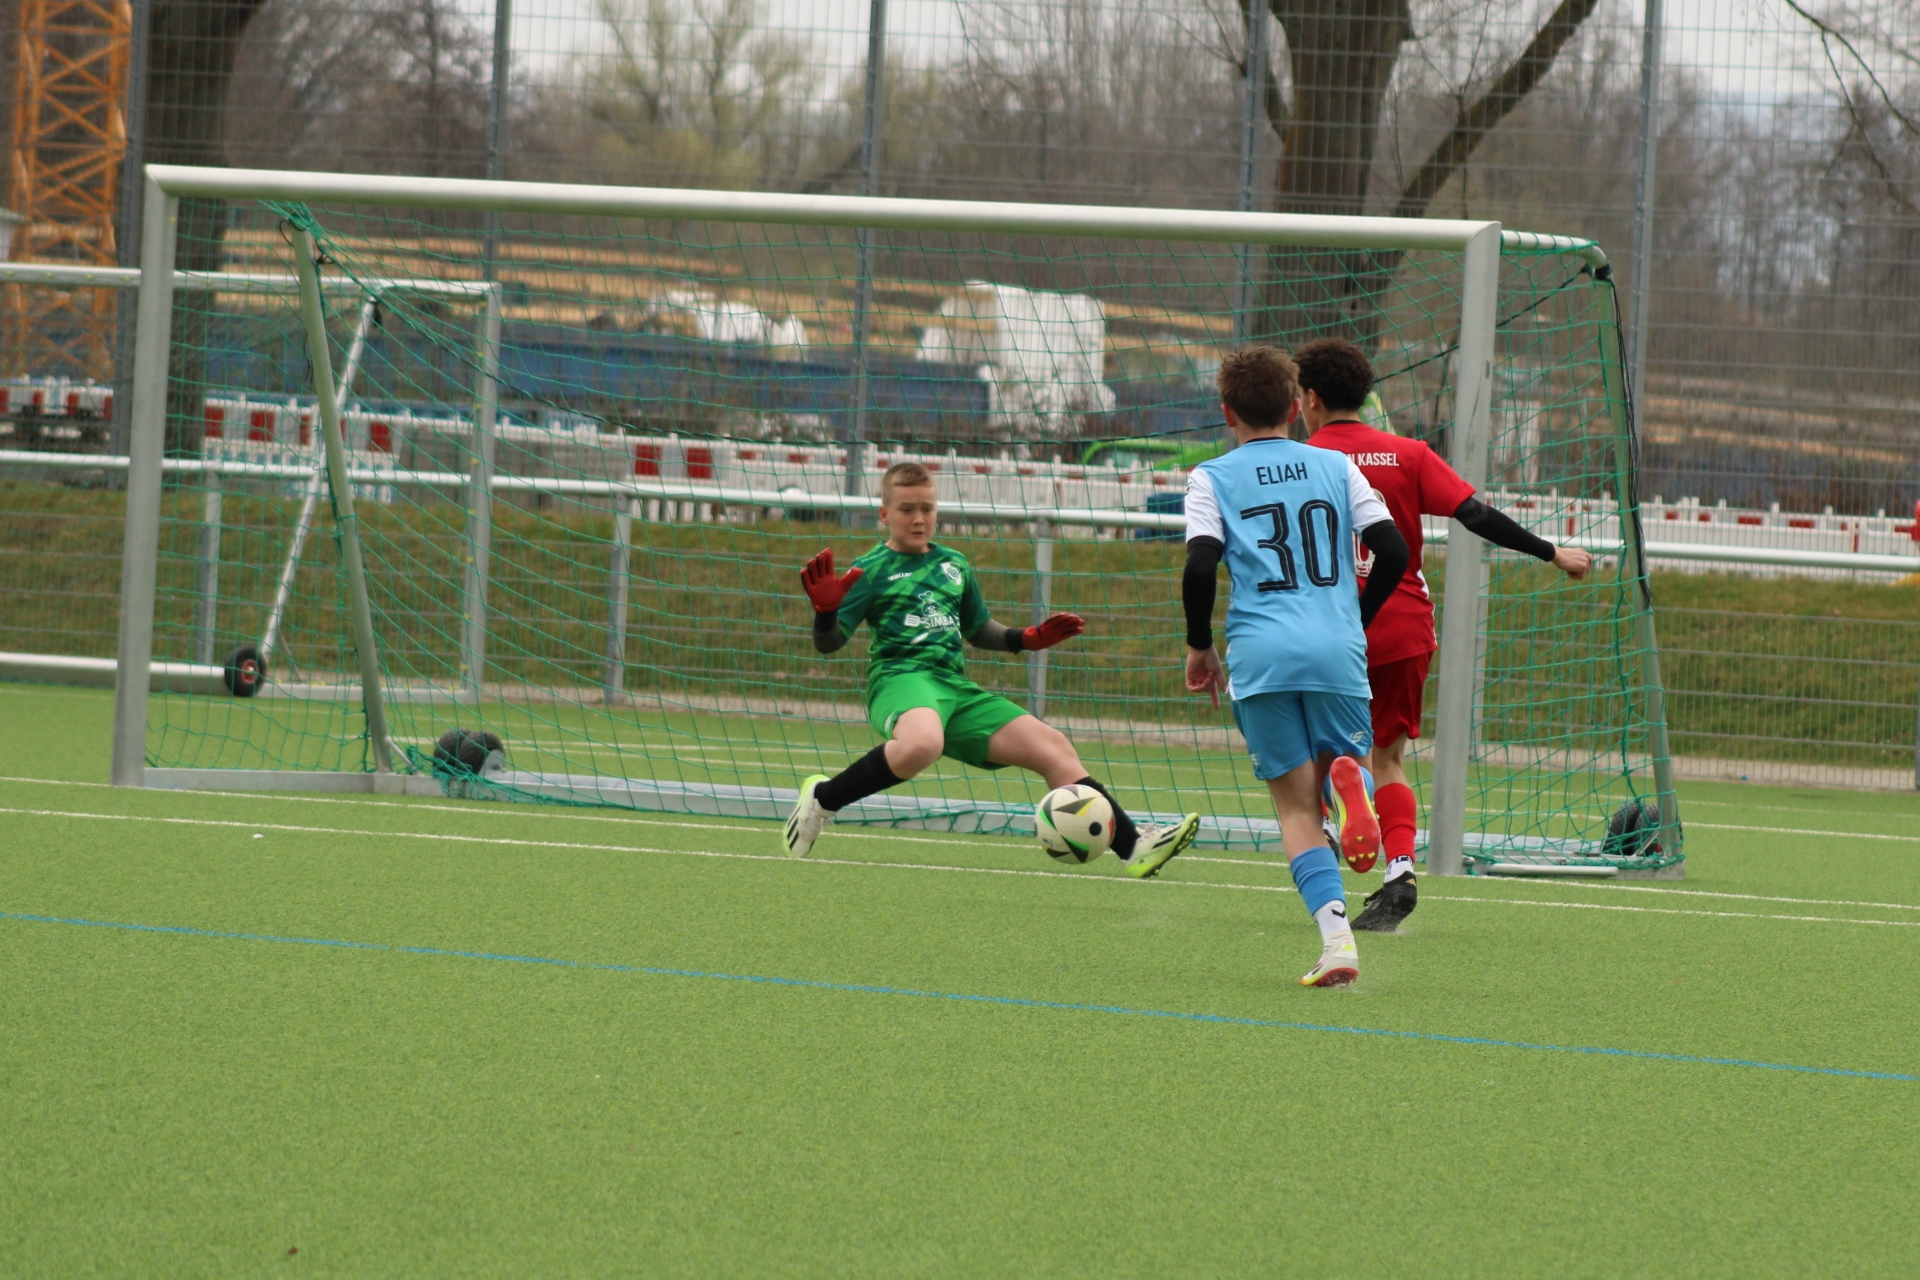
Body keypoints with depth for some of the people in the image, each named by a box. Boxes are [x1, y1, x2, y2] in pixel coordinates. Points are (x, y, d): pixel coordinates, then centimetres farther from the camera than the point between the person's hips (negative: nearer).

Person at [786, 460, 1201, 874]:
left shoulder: (955, 565, 21)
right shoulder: (872, 570, 4)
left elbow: (977, 630, 34)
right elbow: (828, 642, -1)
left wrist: (1026, 639, 19)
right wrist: (825, 611, -22)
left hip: (956, 687, 6)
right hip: (900, 679, -6)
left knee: (1053, 747, -5)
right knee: (922, 744, -42)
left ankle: (1133, 845, -4)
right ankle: (823, 799, -21)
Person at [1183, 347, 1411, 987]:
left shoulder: (1214, 478, 9)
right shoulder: (1336, 467, 15)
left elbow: (1200, 567, -5)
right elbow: (1393, 550, 8)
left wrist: (1199, 646, 10)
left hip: (1261, 655, -1)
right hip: (1338, 649, 1)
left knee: (1297, 806, 5)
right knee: (1345, 760, 19)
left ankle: (1336, 933, -17)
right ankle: (1346, 776, -22)